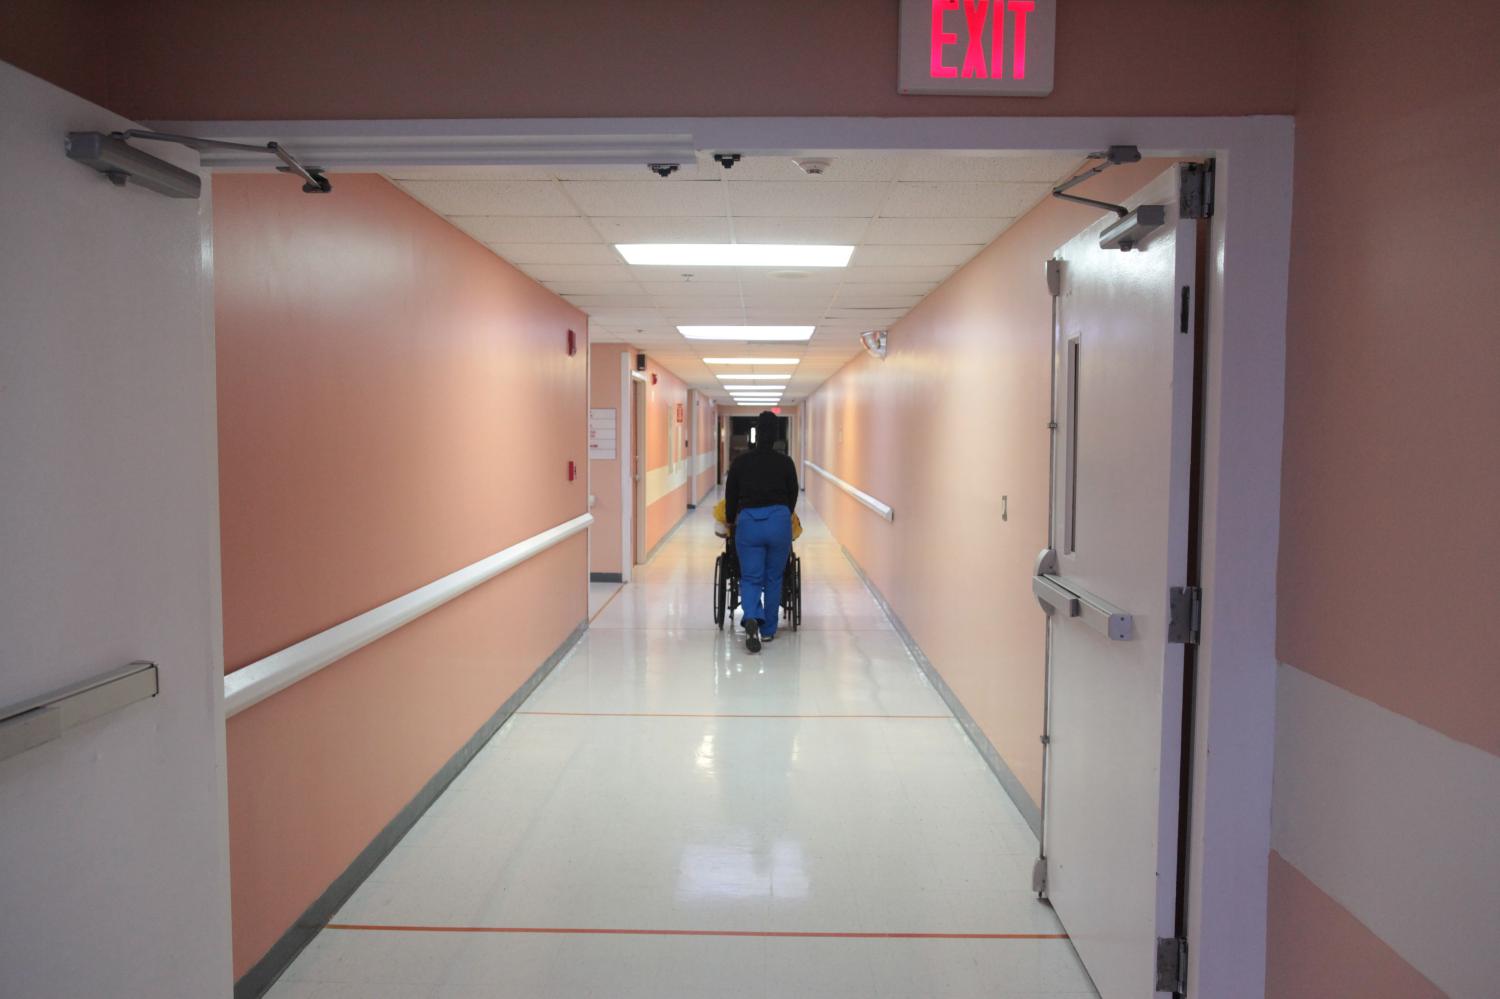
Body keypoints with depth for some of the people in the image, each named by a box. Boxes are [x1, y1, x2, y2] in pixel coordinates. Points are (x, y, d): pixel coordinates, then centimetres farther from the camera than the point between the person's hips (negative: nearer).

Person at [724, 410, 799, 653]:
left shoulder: (740, 462, 4)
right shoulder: (785, 462, 3)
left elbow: (731, 498, 8)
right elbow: (792, 496, 11)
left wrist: (731, 522, 25)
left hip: (748, 522, 0)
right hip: (778, 522, 0)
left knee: (750, 578, 5)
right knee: (773, 578, 16)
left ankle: (752, 618, -22)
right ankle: (768, 630, 23)